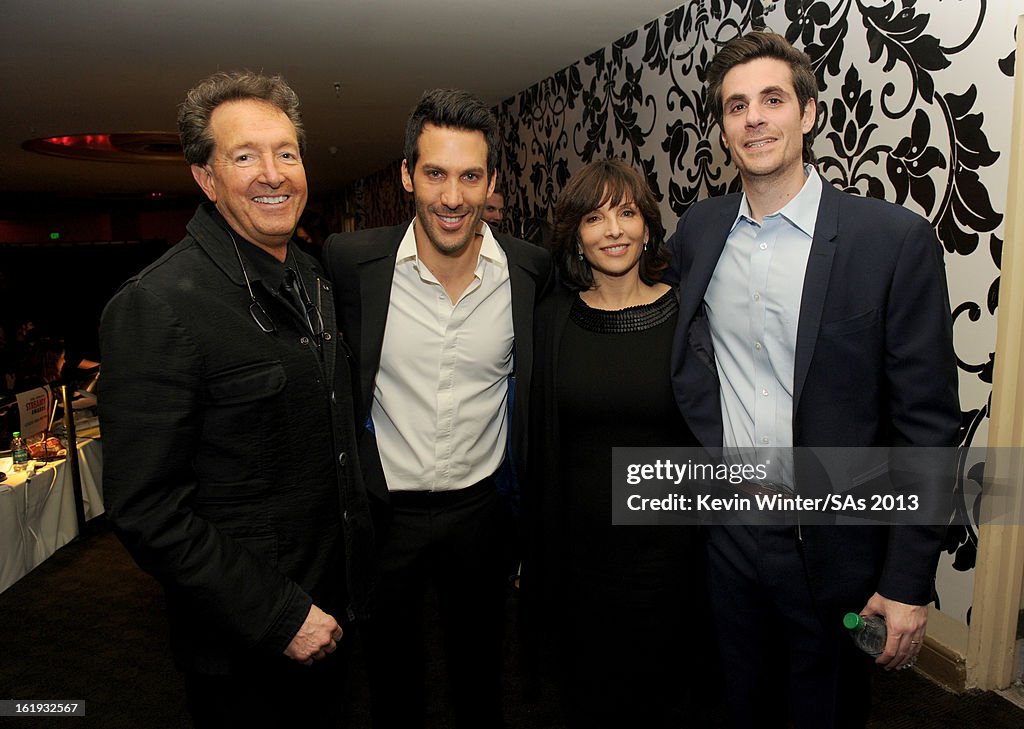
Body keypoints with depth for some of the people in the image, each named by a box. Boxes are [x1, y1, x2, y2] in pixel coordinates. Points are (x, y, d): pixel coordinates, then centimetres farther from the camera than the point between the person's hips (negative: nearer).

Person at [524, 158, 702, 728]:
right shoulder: (554, 319, -2)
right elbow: (539, 439, 3)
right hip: (577, 547, 2)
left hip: (664, 547, -1)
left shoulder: (685, 314, -8)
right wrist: (533, 546, 6)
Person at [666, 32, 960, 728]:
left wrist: (909, 582, -11)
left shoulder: (895, 239, -13)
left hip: (836, 541, -3)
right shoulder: (697, 231, 0)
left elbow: (926, 423, -11)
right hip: (726, 527, 3)